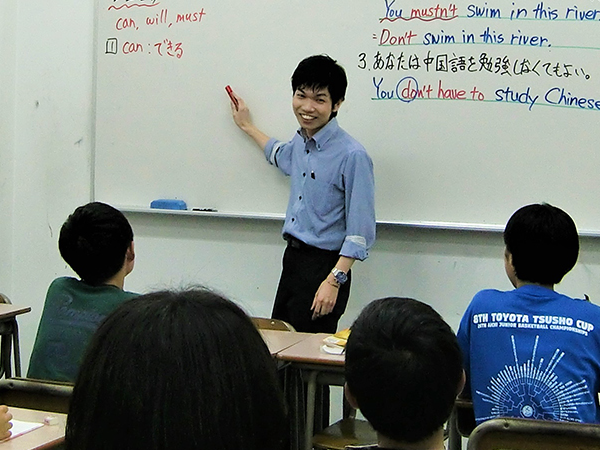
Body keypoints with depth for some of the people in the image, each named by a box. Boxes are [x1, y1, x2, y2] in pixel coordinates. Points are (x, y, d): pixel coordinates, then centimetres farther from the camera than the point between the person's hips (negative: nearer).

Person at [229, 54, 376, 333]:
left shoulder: (352, 156, -19)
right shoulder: (300, 142, 6)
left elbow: (361, 233, -19)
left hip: (324, 265, -8)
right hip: (292, 258, 8)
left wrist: (334, 280, -22)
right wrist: (247, 126, 43)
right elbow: (281, 158, 35)